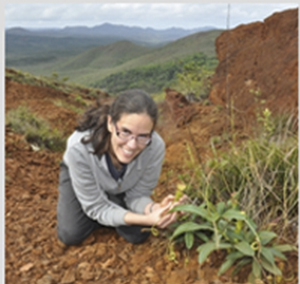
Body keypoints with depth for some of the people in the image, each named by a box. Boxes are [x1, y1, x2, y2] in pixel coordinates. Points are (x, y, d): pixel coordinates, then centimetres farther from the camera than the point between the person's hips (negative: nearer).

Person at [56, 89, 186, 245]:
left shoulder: (155, 147, -38)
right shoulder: (80, 147, -41)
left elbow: (138, 195, -20)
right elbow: (96, 207, -29)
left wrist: (154, 208, -43)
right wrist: (146, 219, -43)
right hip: (78, 174, -1)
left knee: (137, 235, -9)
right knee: (71, 235, -11)